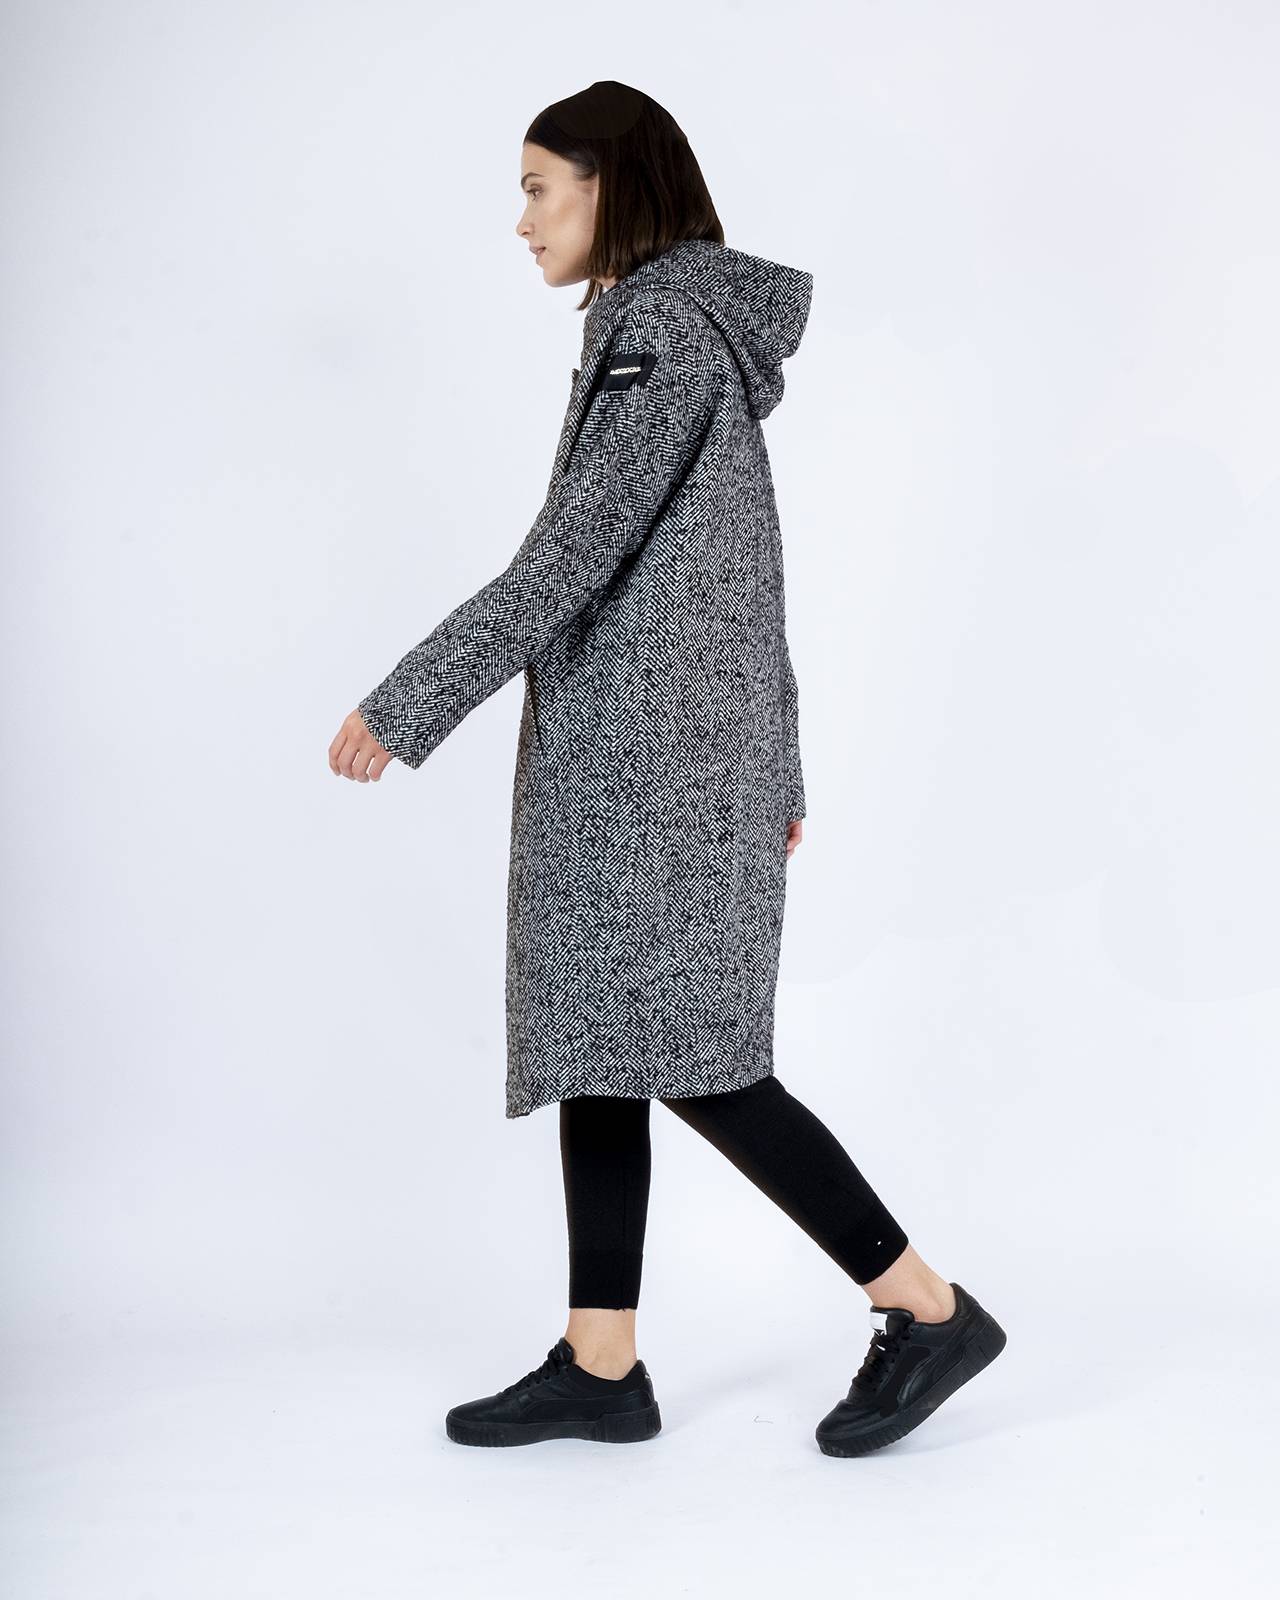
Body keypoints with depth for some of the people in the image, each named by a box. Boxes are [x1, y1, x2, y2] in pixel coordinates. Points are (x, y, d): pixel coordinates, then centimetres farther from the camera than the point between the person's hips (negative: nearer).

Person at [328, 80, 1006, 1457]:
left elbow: (571, 555, -19)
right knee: (594, 1038, 9)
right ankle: (599, 1367, 15)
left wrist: (408, 705, -18)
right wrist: (773, 775, 22)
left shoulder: (662, 329, -11)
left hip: (650, 750, -10)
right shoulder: (696, 331, 19)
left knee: (687, 1055, -8)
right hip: (627, 758, 10)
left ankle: (927, 1311, 2)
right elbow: (749, 584, 19)